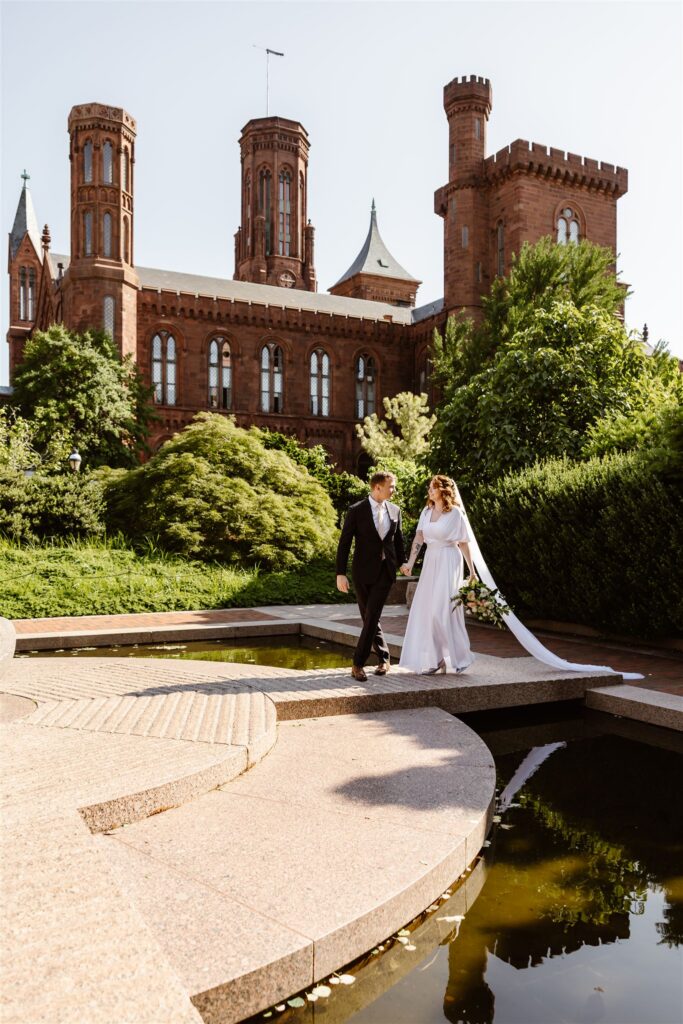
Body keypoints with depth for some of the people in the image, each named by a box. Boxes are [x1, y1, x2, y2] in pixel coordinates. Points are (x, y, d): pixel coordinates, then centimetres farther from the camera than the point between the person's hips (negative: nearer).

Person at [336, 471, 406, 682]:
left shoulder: (395, 510, 6)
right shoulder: (356, 511, -6)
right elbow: (344, 543, -7)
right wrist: (340, 573, -12)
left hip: (385, 571, 1)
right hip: (363, 571, -1)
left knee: (372, 617, -9)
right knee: (369, 618, 7)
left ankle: (358, 663, -1)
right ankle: (384, 658, 24)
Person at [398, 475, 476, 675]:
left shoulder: (455, 513, -7)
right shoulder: (426, 512, 8)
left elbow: (463, 543, -4)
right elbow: (418, 538, 2)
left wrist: (472, 570, -2)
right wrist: (410, 563, -9)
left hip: (448, 563, -6)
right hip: (430, 562, 6)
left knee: (441, 610, -9)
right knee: (425, 610, 5)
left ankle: (458, 655, 10)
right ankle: (436, 658, 14)